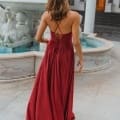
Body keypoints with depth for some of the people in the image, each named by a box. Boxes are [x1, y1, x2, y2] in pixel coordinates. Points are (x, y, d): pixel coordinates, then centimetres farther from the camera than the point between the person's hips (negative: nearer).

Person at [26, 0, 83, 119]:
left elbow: (38, 38, -8)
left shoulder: (46, 15, -11)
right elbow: (75, 42, -19)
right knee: (63, 86, 16)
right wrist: (81, 58, -4)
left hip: (51, 53, 2)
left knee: (45, 84, 19)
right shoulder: (74, 16, -20)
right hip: (66, 54, -2)